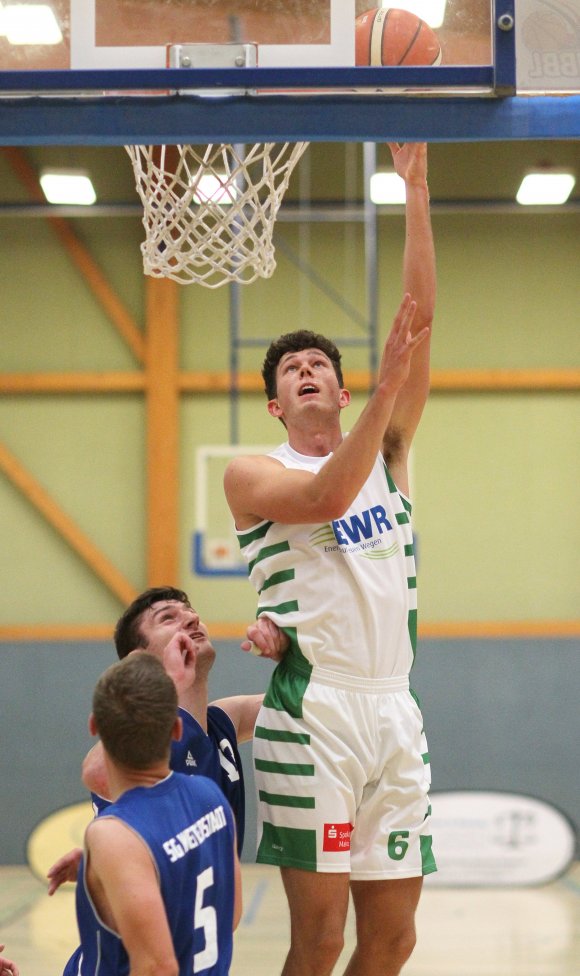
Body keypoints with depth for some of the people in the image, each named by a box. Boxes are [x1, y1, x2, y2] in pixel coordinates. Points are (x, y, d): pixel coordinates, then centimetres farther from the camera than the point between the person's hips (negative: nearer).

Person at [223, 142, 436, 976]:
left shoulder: (387, 452, 16)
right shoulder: (253, 473, 5)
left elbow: (421, 319, 7)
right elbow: (326, 496, -18)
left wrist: (416, 193, 1)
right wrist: (386, 387, -22)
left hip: (394, 712, 5)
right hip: (313, 712, -5)